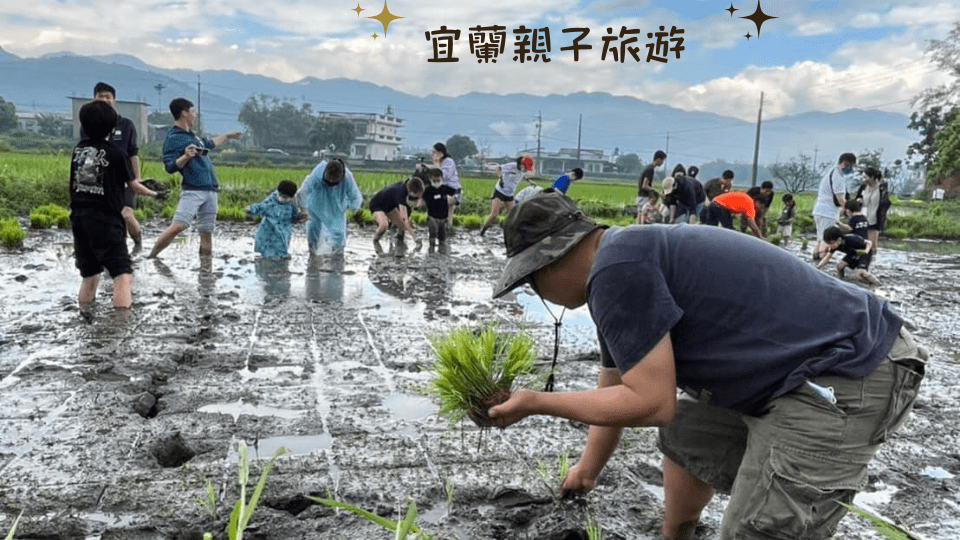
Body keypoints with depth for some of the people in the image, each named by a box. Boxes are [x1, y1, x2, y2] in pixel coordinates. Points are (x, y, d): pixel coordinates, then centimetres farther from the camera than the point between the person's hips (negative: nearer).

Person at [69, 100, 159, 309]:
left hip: (78, 219, 7)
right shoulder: (115, 153, -7)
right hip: (105, 221, -6)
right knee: (123, 274, -7)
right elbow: (134, 186, 3)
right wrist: (154, 193, 22)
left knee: (89, 276, 18)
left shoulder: (79, 148, 9)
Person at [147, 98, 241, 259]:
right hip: (192, 191, -8)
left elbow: (210, 144, 41)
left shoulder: (192, 135, 21)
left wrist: (227, 136, 51)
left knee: (207, 232, 4)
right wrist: (186, 157, -28)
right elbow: (170, 167, -12)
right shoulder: (173, 138, -5)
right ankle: (150, 258, -8)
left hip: (210, 190, 8)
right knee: (178, 226, -20)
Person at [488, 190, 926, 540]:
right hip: (801, 368, 10)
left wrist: (535, 402, -11)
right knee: (687, 435, 22)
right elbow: (613, 394, 21)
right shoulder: (624, 259, 10)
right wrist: (585, 472, 31)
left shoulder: (616, 269, -22)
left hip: (849, 377, -10)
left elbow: (651, 404, -20)